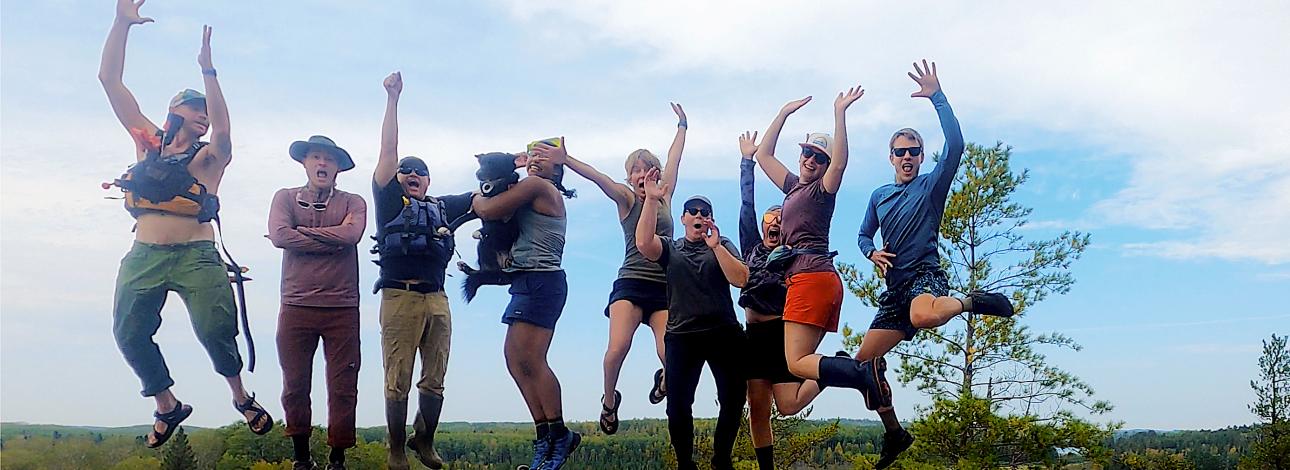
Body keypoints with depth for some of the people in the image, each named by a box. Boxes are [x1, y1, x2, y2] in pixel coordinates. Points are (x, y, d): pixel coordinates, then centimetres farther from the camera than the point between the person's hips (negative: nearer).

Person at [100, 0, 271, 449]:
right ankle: (168, 406, 18)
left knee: (215, 331, -13)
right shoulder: (147, 140, 14)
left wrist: (208, 70, -26)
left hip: (196, 257, -3)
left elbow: (223, 132, -20)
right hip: (144, 257, 4)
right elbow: (109, 79, 10)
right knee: (129, 334, -2)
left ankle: (241, 396, 11)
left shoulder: (209, 157, 5)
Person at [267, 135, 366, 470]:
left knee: (343, 388, 1)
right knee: (295, 385, 7)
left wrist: (301, 232, -7)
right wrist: (331, 241, -9)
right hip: (296, 305, 1)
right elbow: (278, 235, -9)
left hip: (342, 308, -1)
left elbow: (351, 234, -13)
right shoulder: (286, 198, 9)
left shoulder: (353, 202, 8)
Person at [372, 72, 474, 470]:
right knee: (397, 384, 0)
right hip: (399, 298, -4)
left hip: (437, 299, 4)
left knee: (434, 382, 8)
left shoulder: (441, 208, 20)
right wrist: (392, 98, -2)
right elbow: (387, 151, 2)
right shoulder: (390, 201, 8)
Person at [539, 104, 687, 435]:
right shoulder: (626, 200, 5)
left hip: (664, 288, 3)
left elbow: (674, 159, 21)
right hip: (631, 284, -2)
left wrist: (682, 126, 29)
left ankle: (663, 379, 25)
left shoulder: (664, 197, 14)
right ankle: (609, 401, 7)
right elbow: (596, 176, -10)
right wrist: (565, 160, -23)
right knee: (618, 348, -24)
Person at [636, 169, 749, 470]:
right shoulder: (670, 249, 11)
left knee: (733, 400, 1)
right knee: (678, 406, -7)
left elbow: (740, 279, -4)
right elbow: (643, 244, -11)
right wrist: (651, 200, -17)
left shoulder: (723, 246, 12)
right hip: (682, 336, 0)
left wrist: (716, 246, -14)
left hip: (724, 333, 1)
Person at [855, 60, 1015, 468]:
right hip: (895, 288, 6)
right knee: (864, 361, 2)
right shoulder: (879, 196, 15)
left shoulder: (932, 185, 0)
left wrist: (937, 97, -19)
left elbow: (955, 145, -16)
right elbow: (863, 235, 23)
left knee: (923, 316, -44)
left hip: (925, 275, -6)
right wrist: (872, 252, -1)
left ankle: (972, 302, -11)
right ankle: (894, 433, 19)